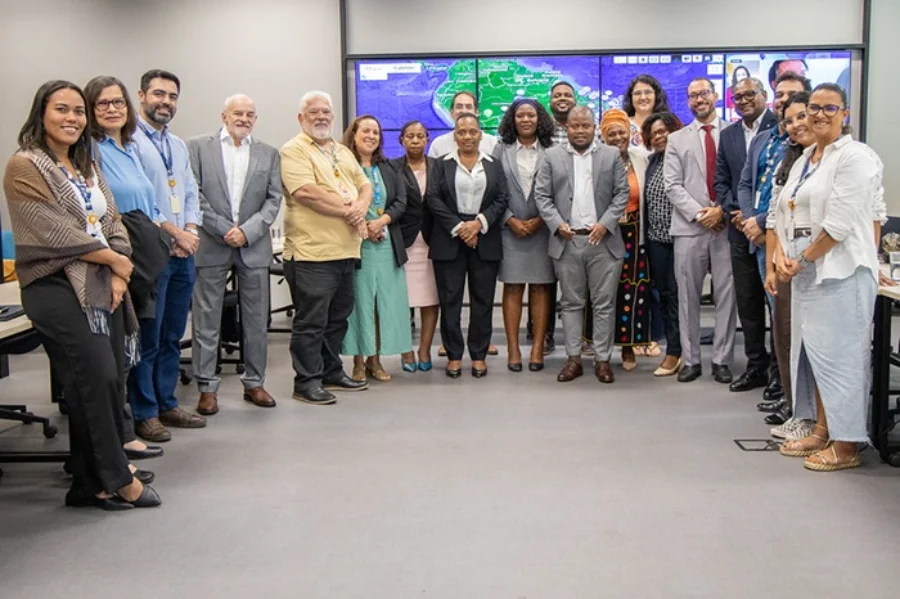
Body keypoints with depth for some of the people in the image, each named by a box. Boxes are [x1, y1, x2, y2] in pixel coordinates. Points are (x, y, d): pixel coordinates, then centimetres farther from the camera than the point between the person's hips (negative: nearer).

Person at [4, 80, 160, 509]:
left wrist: (118, 275, -4)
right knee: (98, 380, -9)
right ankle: (117, 478, 6)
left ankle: (92, 482, 16)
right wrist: (115, 261, -6)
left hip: (104, 286, 7)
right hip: (58, 289, -7)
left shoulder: (87, 167, 18)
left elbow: (113, 222, 13)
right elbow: (56, 233, -13)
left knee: (107, 382, 5)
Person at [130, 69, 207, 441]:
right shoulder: (129, 141, -8)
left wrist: (190, 232, -2)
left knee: (173, 336, 13)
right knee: (148, 338, -1)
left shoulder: (178, 145, 17)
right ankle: (144, 414, 9)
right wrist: (175, 233, -13)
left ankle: (167, 404, 24)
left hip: (183, 253, 8)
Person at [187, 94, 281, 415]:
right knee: (206, 321, 1)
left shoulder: (268, 154, 10)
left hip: (254, 246, 2)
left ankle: (254, 382, 20)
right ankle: (207, 387, 10)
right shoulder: (199, 147, 3)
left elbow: (274, 199, 5)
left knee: (256, 321, 8)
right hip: (211, 245, -2)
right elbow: (194, 194, -3)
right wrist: (224, 229, -11)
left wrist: (247, 231, -9)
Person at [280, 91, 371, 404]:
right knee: (311, 321, -1)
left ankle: (332, 372, 28)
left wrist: (360, 207, -7)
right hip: (312, 252, -8)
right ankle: (307, 381, 8)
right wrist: (348, 211, -11)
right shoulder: (294, 151, -6)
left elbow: (365, 185, 17)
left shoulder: (343, 152, 20)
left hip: (345, 250, 8)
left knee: (338, 317, 16)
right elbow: (306, 192, -18)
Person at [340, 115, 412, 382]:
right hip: (356, 244, -5)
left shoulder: (387, 168, 13)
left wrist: (381, 221, -10)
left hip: (386, 244, 5)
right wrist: (362, 227, -15)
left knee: (385, 302, 5)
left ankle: (375, 359, 16)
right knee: (359, 301, -1)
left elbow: (401, 201, 6)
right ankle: (358, 362, 9)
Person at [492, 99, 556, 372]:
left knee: (540, 288, 2)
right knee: (512, 288, 0)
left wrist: (540, 220, -8)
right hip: (510, 229, 0)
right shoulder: (501, 151, 8)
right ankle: (513, 349, 4)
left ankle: (538, 348, 6)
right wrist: (510, 220, -6)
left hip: (542, 228, 0)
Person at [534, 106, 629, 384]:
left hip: (603, 240, 0)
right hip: (567, 241, 1)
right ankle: (574, 358, 14)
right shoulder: (552, 156, 7)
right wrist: (557, 223, -9)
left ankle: (602, 359, 11)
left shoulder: (612, 155, 7)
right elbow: (541, 195, 4)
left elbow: (622, 193, 2)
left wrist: (606, 223, -10)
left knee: (604, 303, 3)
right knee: (571, 303, 7)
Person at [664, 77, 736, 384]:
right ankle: (691, 360, 13)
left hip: (726, 225, -1)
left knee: (726, 295, 2)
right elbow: (673, 185, 3)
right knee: (688, 297, 5)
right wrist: (698, 213, -9)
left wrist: (722, 209, -10)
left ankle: (722, 360, 12)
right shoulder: (677, 139, 11)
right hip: (689, 228, 1)